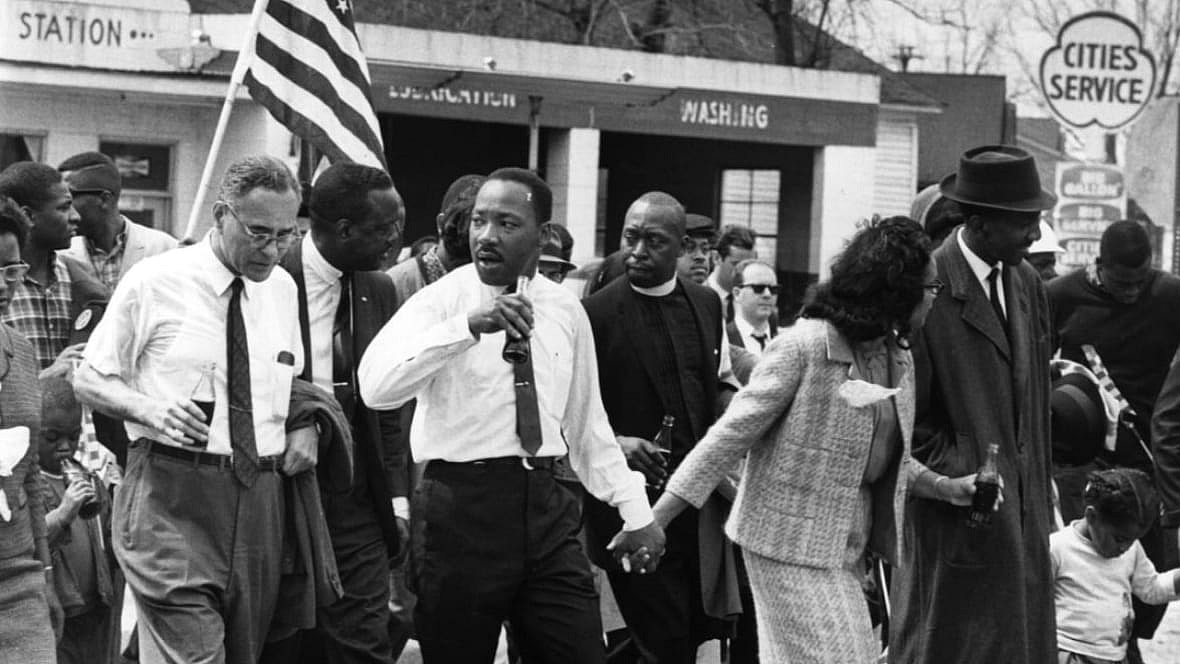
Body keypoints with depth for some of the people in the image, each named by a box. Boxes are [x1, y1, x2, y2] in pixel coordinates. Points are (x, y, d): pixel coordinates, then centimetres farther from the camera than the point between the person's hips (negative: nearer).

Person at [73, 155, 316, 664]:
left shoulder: (283, 288, 12)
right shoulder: (154, 282, -3)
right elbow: (87, 379, 2)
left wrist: (306, 425, 5)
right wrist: (150, 409, -18)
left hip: (259, 501, 6)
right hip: (172, 494, -5)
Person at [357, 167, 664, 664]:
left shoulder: (565, 311, 10)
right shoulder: (442, 299, -4)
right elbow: (375, 386, -22)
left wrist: (636, 512, 14)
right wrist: (468, 325, -31)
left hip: (545, 508, 4)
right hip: (460, 508, -4)